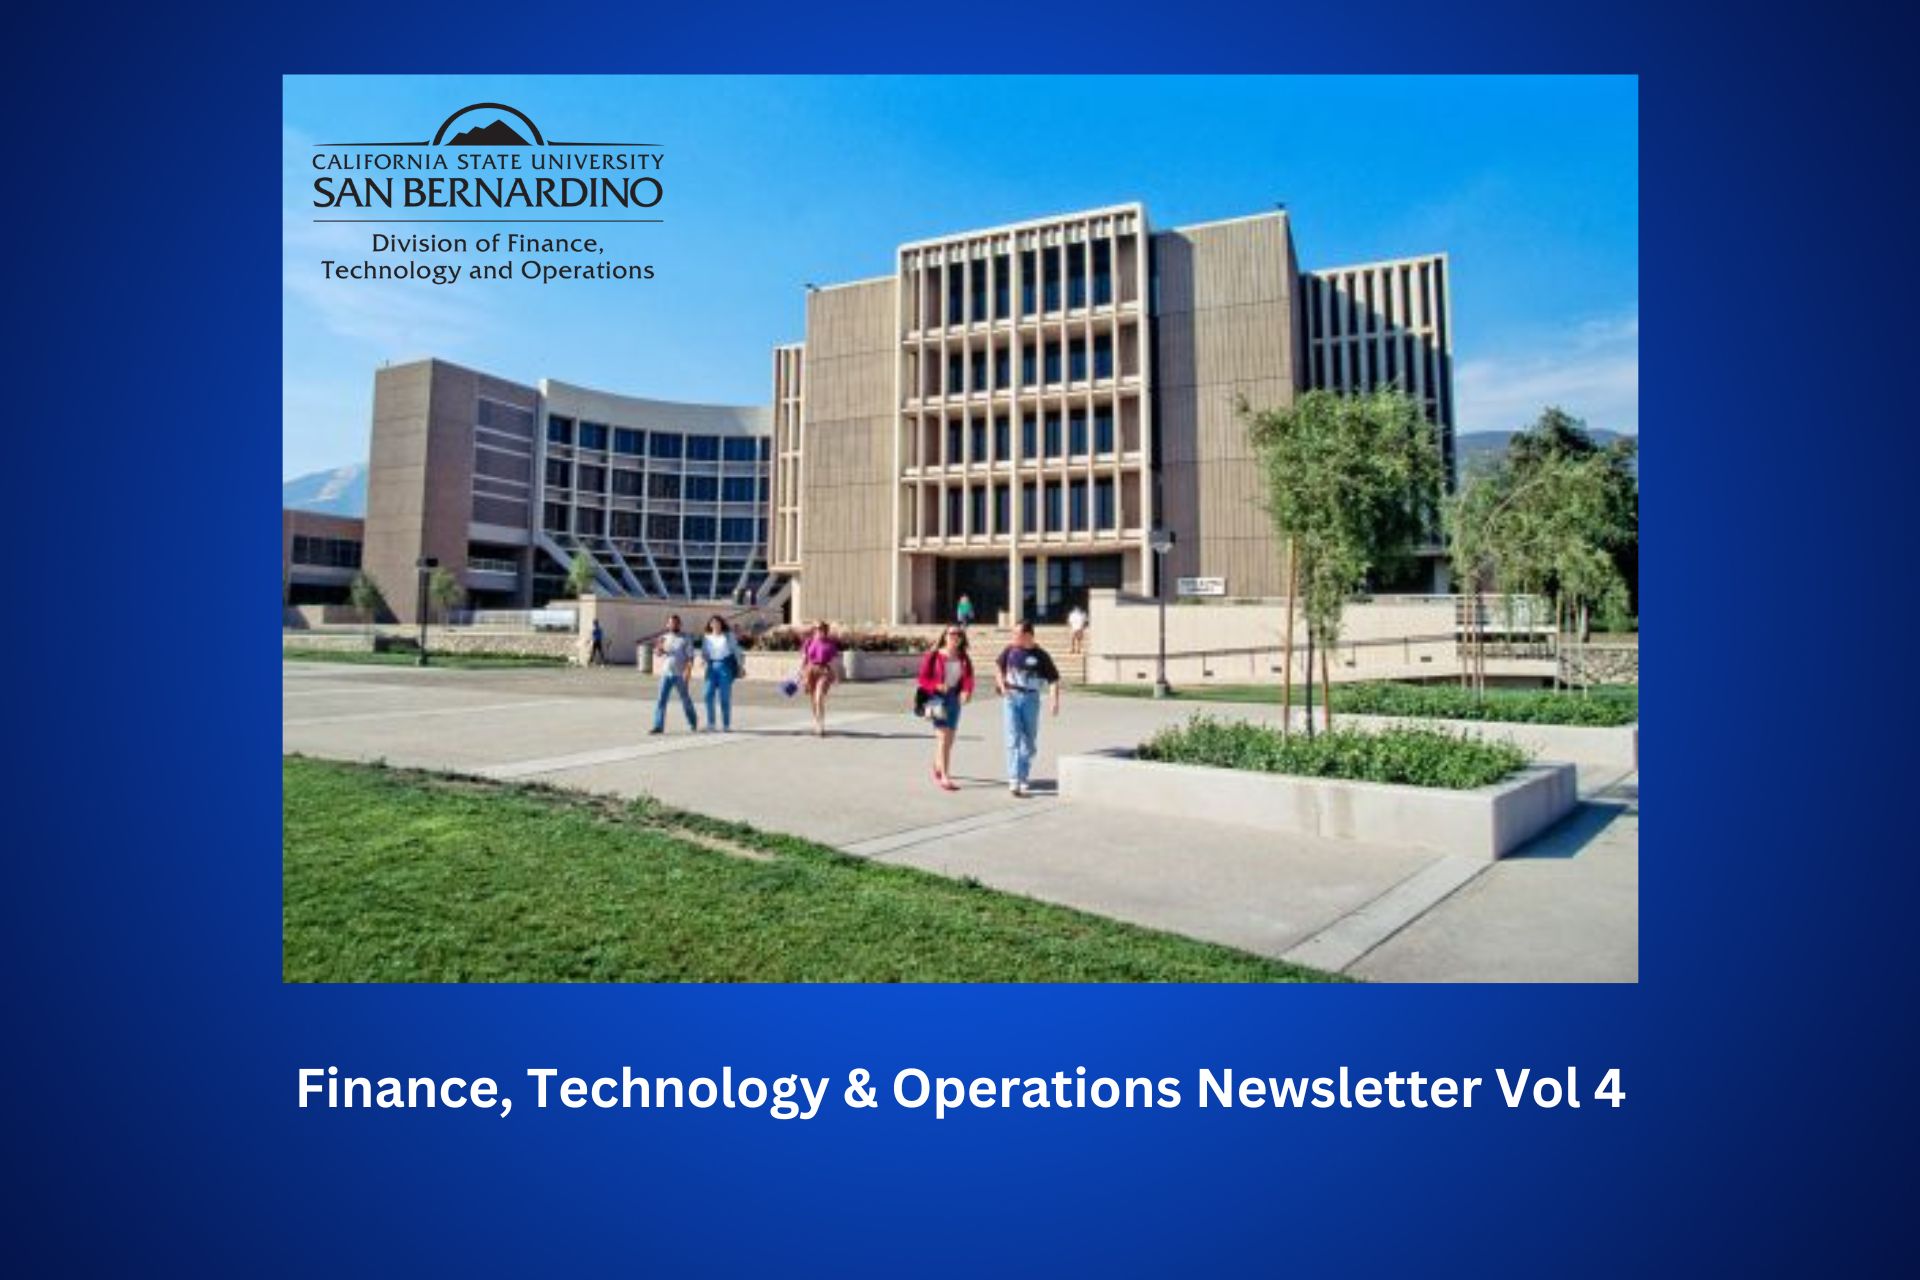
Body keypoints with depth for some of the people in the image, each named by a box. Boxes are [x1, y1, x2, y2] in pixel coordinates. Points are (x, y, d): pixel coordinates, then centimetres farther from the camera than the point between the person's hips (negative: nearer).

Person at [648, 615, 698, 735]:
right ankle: (658, 726, -4)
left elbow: (690, 656, -6)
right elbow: (658, 654, 11)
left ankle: (693, 723, 27)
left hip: (680, 674, -3)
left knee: (685, 700, 8)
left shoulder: (685, 638, -1)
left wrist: (687, 671, -18)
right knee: (661, 700, -5)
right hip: (666, 673, 3)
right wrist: (659, 648, -11)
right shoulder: (664, 637, 11)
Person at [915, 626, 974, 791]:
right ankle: (945, 778, -15)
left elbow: (968, 678, -5)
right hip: (937, 697, -5)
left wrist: (967, 692, -26)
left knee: (949, 738, 17)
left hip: (955, 698, 5)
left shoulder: (963, 659, 6)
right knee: (943, 737, -14)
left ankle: (937, 767, 42)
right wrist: (937, 686, -23)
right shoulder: (933, 656, -6)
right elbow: (922, 679, -5)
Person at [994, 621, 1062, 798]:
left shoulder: (1041, 656, -3)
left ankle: (1022, 778, 26)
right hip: (1011, 698, 0)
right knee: (1014, 739, -9)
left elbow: (1054, 679, -3)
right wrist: (1001, 684, -2)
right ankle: (1014, 781, -13)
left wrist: (1055, 700, -16)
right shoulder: (1010, 650, 4)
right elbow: (998, 666, 16)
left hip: (1031, 699, 0)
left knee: (1029, 742, 10)